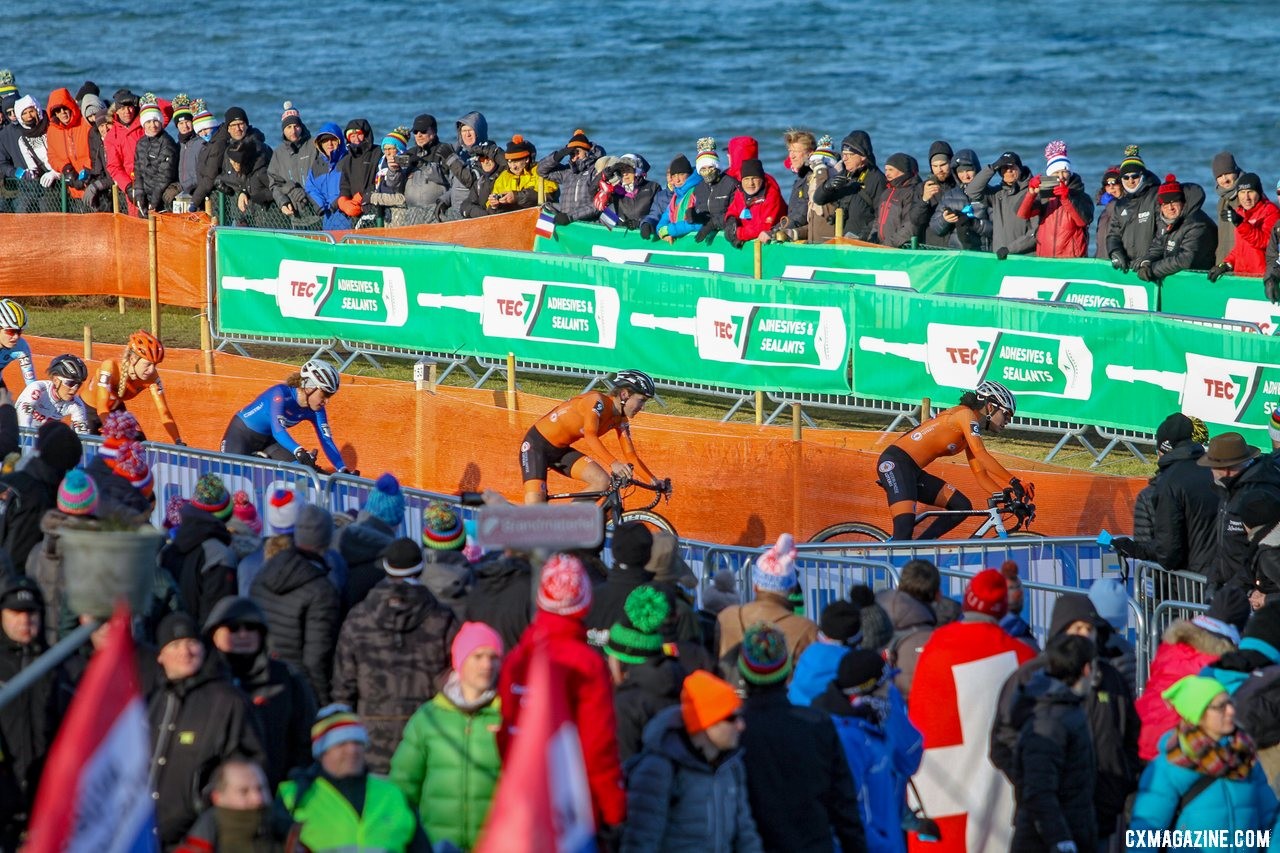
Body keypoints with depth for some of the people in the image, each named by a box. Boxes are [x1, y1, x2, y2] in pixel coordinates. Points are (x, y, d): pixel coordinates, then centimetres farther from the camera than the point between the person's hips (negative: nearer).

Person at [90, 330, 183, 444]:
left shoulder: (151, 377, -24)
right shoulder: (110, 367, -36)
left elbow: (164, 413, -23)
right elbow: (102, 408, -42)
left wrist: (179, 443, -35)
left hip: (115, 410, 4)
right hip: (89, 410, -4)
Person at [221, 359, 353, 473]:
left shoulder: (315, 411, -15)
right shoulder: (281, 393, -34)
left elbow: (327, 441, -16)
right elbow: (278, 430, -46)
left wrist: (343, 470, -30)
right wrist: (300, 452, -62)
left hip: (267, 440, 6)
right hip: (241, 432, -6)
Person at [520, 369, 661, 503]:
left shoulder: (620, 420, -1)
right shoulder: (597, 401, -25)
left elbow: (631, 456, 2)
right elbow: (590, 436, -39)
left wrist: (653, 480, -11)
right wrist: (614, 463, -51)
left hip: (562, 451, 8)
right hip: (537, 444, -8)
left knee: (602, 481, -15)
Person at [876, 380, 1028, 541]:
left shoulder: (971, 436, 18)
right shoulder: (966, 414, -10)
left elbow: (982, 476, 14)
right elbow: (981, 455, -23)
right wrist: (1014, 482, -26)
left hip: (914, 472, 10)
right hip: (895, 463, -10)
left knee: (962, 506, 2)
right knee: (906, 523, -25)